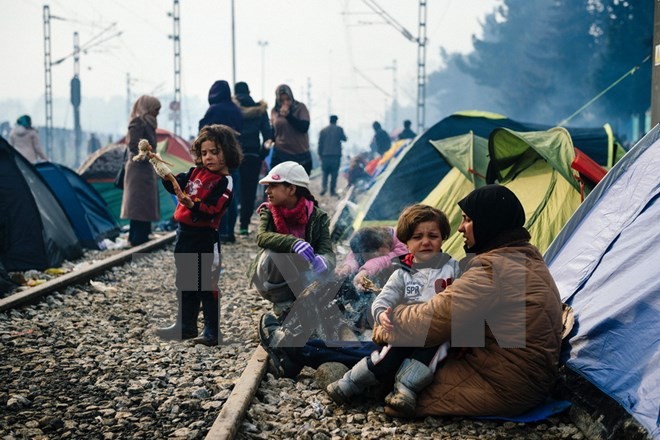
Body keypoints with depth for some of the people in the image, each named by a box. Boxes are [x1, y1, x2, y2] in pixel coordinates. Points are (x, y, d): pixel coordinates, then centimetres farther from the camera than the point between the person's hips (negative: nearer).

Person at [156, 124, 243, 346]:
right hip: (184, 232, 8)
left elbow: (212, 211, -21)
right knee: (184, 283, 17)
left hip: (203, 238, -8)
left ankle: (212, 331, 4)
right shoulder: (196, 172, 10)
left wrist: (192, 205, -35)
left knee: (205, 284, -4)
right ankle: (185, 326, 30)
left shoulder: (224, 182, -12)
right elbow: (176, 185, 17)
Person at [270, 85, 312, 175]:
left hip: (301, 155, -1)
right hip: (280, 155, 1)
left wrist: (288, 115, -23)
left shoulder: (300, 107, -3)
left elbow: (304, 127, -15)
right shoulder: (274, 111, 4)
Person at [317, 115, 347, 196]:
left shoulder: (323, 131, 5)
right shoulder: (339, 129, 0)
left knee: (325, 172, 11)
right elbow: (344, 139, 13)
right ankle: (332, 190, 0)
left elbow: (320, 144, 5)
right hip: (336, 154, -1)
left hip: (325, 155, 2)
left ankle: (324, 186, -10)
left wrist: (320, 155, 13)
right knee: (334, 173, 3)